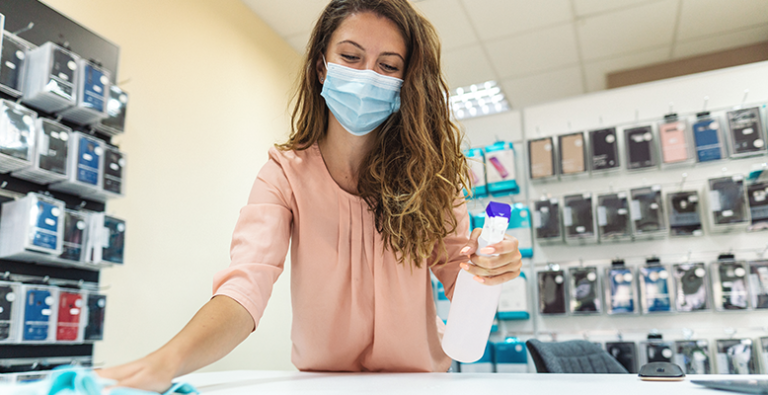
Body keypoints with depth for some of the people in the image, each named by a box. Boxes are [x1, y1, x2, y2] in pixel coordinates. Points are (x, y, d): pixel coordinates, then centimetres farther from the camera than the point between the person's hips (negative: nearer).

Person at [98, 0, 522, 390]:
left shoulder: (427, 170, -4)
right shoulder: (285, 173, -9)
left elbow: (455, 273, 0)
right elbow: (247, 284, -21)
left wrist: (486, 267, -21)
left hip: (418, 380, 3)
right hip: (322, 380, -2)